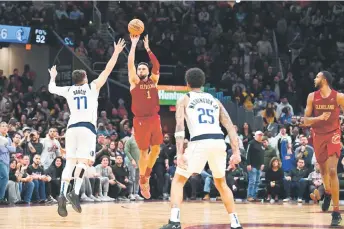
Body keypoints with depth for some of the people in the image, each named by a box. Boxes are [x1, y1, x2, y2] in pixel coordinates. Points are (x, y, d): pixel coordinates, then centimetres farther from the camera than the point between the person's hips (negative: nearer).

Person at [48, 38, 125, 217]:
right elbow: (107, 70, 8)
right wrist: (116, 53, 14)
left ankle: (63, 194, -14)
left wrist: (53, 77, 50)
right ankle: (75, 193, -29)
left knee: (70, 162, 3)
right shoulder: (92, 87, 8)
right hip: (87, 127, -3)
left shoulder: (68, 90, 15)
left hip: (72, 127, 3)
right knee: (83, 161, -10)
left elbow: (51, 89, 32)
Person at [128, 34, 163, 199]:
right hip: (141, 120, -4)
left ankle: (147, 174, 24)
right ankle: (143, 181, 11)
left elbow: (157, 66, -3)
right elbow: (130, 64, -7)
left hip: (154, 118, 4)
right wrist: (134, 45, -9)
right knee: (144, 151, -1)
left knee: (156, 149, 3)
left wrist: (147, 49, -6)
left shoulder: (153, 80, 11)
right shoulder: (134, 82, 3)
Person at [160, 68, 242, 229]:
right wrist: (236, 152, 12)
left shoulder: (184, 100, 15)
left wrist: (180, 154, -8)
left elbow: (180, 127, -1)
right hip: (219, 142, 4)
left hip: (200, 142, -4)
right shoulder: (215, 101, 26)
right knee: (221, 183, 26)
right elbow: (230, 127, 16)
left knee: (178, 180, 10)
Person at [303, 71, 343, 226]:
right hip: (318, 136, 3)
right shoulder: (312, 97, -2)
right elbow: (306, 121, -3)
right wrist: (319, 118, -20)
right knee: (323, 170, 17)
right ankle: (327, 193, 51)